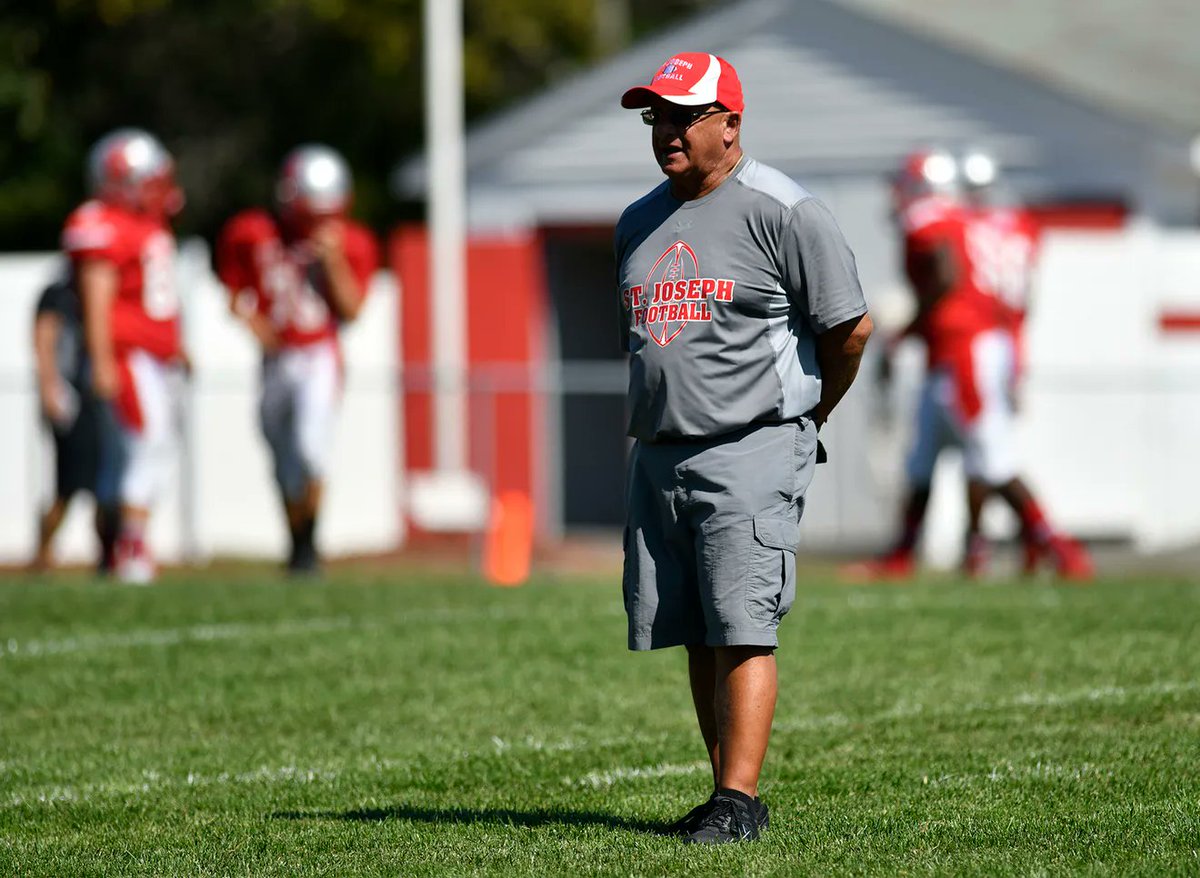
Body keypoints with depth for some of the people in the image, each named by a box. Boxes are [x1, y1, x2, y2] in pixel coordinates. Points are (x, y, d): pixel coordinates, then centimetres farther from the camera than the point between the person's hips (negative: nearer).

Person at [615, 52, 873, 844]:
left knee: (742, 630, -12)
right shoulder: (638, 222, 16)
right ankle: (730, 795, 13)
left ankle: (740, 801, -13)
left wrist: (804, 417, 6)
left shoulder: (782, 212, -7)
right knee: (697, 638, 7)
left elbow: (852, 325, -5)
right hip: (658, 455, 7)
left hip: (751, 452, -7)